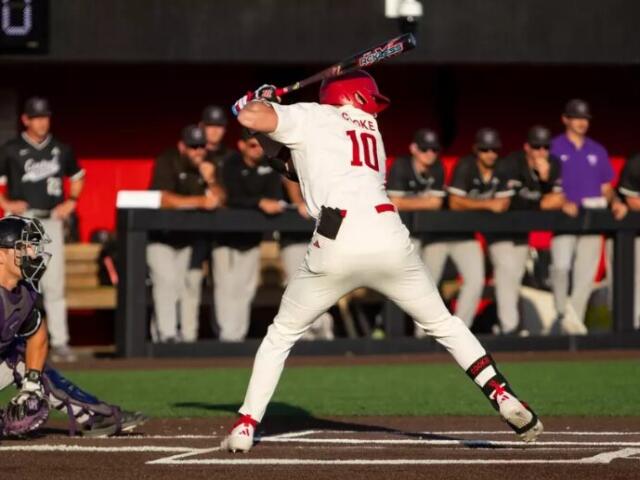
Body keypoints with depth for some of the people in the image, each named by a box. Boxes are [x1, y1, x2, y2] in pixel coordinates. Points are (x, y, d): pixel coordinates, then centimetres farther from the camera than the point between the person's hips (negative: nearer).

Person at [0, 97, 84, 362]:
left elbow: (77, 176, 23)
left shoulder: (61, 149, 9)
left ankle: (59, 342, 0)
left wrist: (71, 201, 9)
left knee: (54, 283, -1)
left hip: (51, 221, 3)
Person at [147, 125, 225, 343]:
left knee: (191, 284, 1)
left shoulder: (207, 166, 1)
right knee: (166, 282, -19)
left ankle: (188, 337, 6)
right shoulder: (167, 163, -14)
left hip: (190, 237, 5)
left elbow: (220, 200, -3)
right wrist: (200, 202, -33)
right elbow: (164, 199, -27)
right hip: (161, 235, -5)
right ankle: (167, 336, -22)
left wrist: (211, 181, -24)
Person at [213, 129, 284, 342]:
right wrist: (260, 202, -41)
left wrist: (274, 204, -30)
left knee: (246, 289, 8)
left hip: (252, 237, 5)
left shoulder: (269, 165, -2)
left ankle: (239, 335, 13)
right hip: (227, 235, -5)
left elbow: (275, 195, -7)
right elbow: (231, 199, -28)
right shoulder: (231, 166, -16)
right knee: (228, 288, -9)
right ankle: (228, 336, -8)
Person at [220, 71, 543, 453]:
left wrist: (257, 100, 24)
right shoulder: (372, 131, 28)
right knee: (444, 324, 21)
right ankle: (505, 399, 10)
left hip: (337, 243, -3)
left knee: (282, 334, 16)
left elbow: (251, 118, 4)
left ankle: (245, 427, 8)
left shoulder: (311, 117, 14)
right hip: (390, 237, 3)